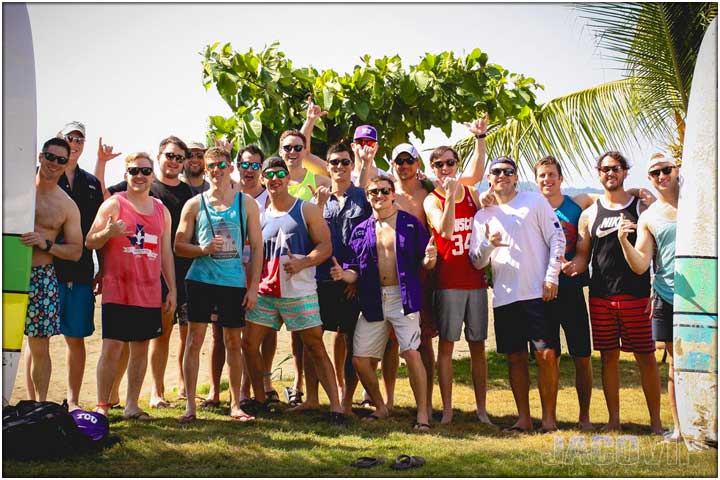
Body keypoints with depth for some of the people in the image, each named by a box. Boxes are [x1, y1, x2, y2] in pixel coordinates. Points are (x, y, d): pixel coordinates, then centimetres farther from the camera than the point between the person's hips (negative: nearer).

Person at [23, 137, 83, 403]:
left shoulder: (67, 206, 4)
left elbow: (76, 251, 4)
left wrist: (45, 244, -11)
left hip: (41, 278, 0)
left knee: (39, 346, 4)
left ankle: (38, 405, 15)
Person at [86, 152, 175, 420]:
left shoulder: (162, 211, 14)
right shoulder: (113, 204, -1)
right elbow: (90, 242, -3)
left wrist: (172, 290, 13)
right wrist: (109, 232, -25)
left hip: (150, 294, 5)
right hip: (117, 292, -4)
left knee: (141, 348, 7)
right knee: (112, 347, -6)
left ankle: (132, 405, 15)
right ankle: (102, 406, 2)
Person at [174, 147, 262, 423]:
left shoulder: (246, 203, 5)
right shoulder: (194, 204, 5)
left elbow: (256, 246, 6)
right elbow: (179, 245, 5)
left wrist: (253, 286, 0)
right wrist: (203, 249, -15)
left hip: (235, 282, 1)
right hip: (201, 280, 0)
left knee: (234, 342, 7)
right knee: (194, 340, -2)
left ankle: (235, 404, 18)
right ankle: (190, 405, 6)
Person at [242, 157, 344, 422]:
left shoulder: (307, 210, 1)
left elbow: (326, 247, -5)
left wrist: (301, 263, -20)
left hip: (299, 292, -5)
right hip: (265, 292, 5)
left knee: (315, 347, -4)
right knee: (249, 343, 4)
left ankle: (335, 405, -2)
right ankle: (259, 399, 21)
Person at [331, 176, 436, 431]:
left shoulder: (411, 223, 3)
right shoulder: (361, 230, 11)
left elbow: (425, 264, 2)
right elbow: (355, 271, 10)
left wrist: (429, 259, -20)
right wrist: (343, 274, -11)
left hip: (404, 297, -4)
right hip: (372, 302, 4)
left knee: (411, 353, -13)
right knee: (360, 359, 3)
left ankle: (422, 413, -1)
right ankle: (380, 407, 24)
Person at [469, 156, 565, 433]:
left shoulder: (535, 201, 6)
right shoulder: (482, 216, 14)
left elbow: (557, 238, 1)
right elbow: (476, 262, 10)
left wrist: (551, 277, -8)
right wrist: (488, 244, -12)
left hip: (538, 293, -3)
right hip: (504, 297, 3)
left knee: (547, 354, -7)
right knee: (515, 358, 6)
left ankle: (549, 418, 3)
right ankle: (524, 418, 15)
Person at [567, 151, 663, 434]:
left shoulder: (642, 207, 5)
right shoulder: (590, 214, 11)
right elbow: (583, 253, 12)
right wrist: (575, 265, -12)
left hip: (635, 295, -2)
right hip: (600, 296, 2)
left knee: (646, 356, 0)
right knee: (608, 357, 7)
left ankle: (656, 421, 9)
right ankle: (613, 419, 16)